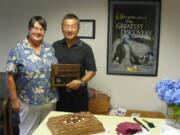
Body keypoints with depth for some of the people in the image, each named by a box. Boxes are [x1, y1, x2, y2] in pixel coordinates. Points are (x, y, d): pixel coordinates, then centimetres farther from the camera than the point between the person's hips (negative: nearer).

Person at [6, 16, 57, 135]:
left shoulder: (50, 49, 5)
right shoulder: (17, 50, -10)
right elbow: (10, 77, -10)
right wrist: (14, 100, -10)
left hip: (50, 101, 5)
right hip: (29, 103, -4)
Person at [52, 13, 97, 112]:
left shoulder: (85, 48, -3)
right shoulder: (55, 46, 7)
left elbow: (92, 70, -4)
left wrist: (81, 82, -19)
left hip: (78, 95, -2)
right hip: (59, 94, 3)